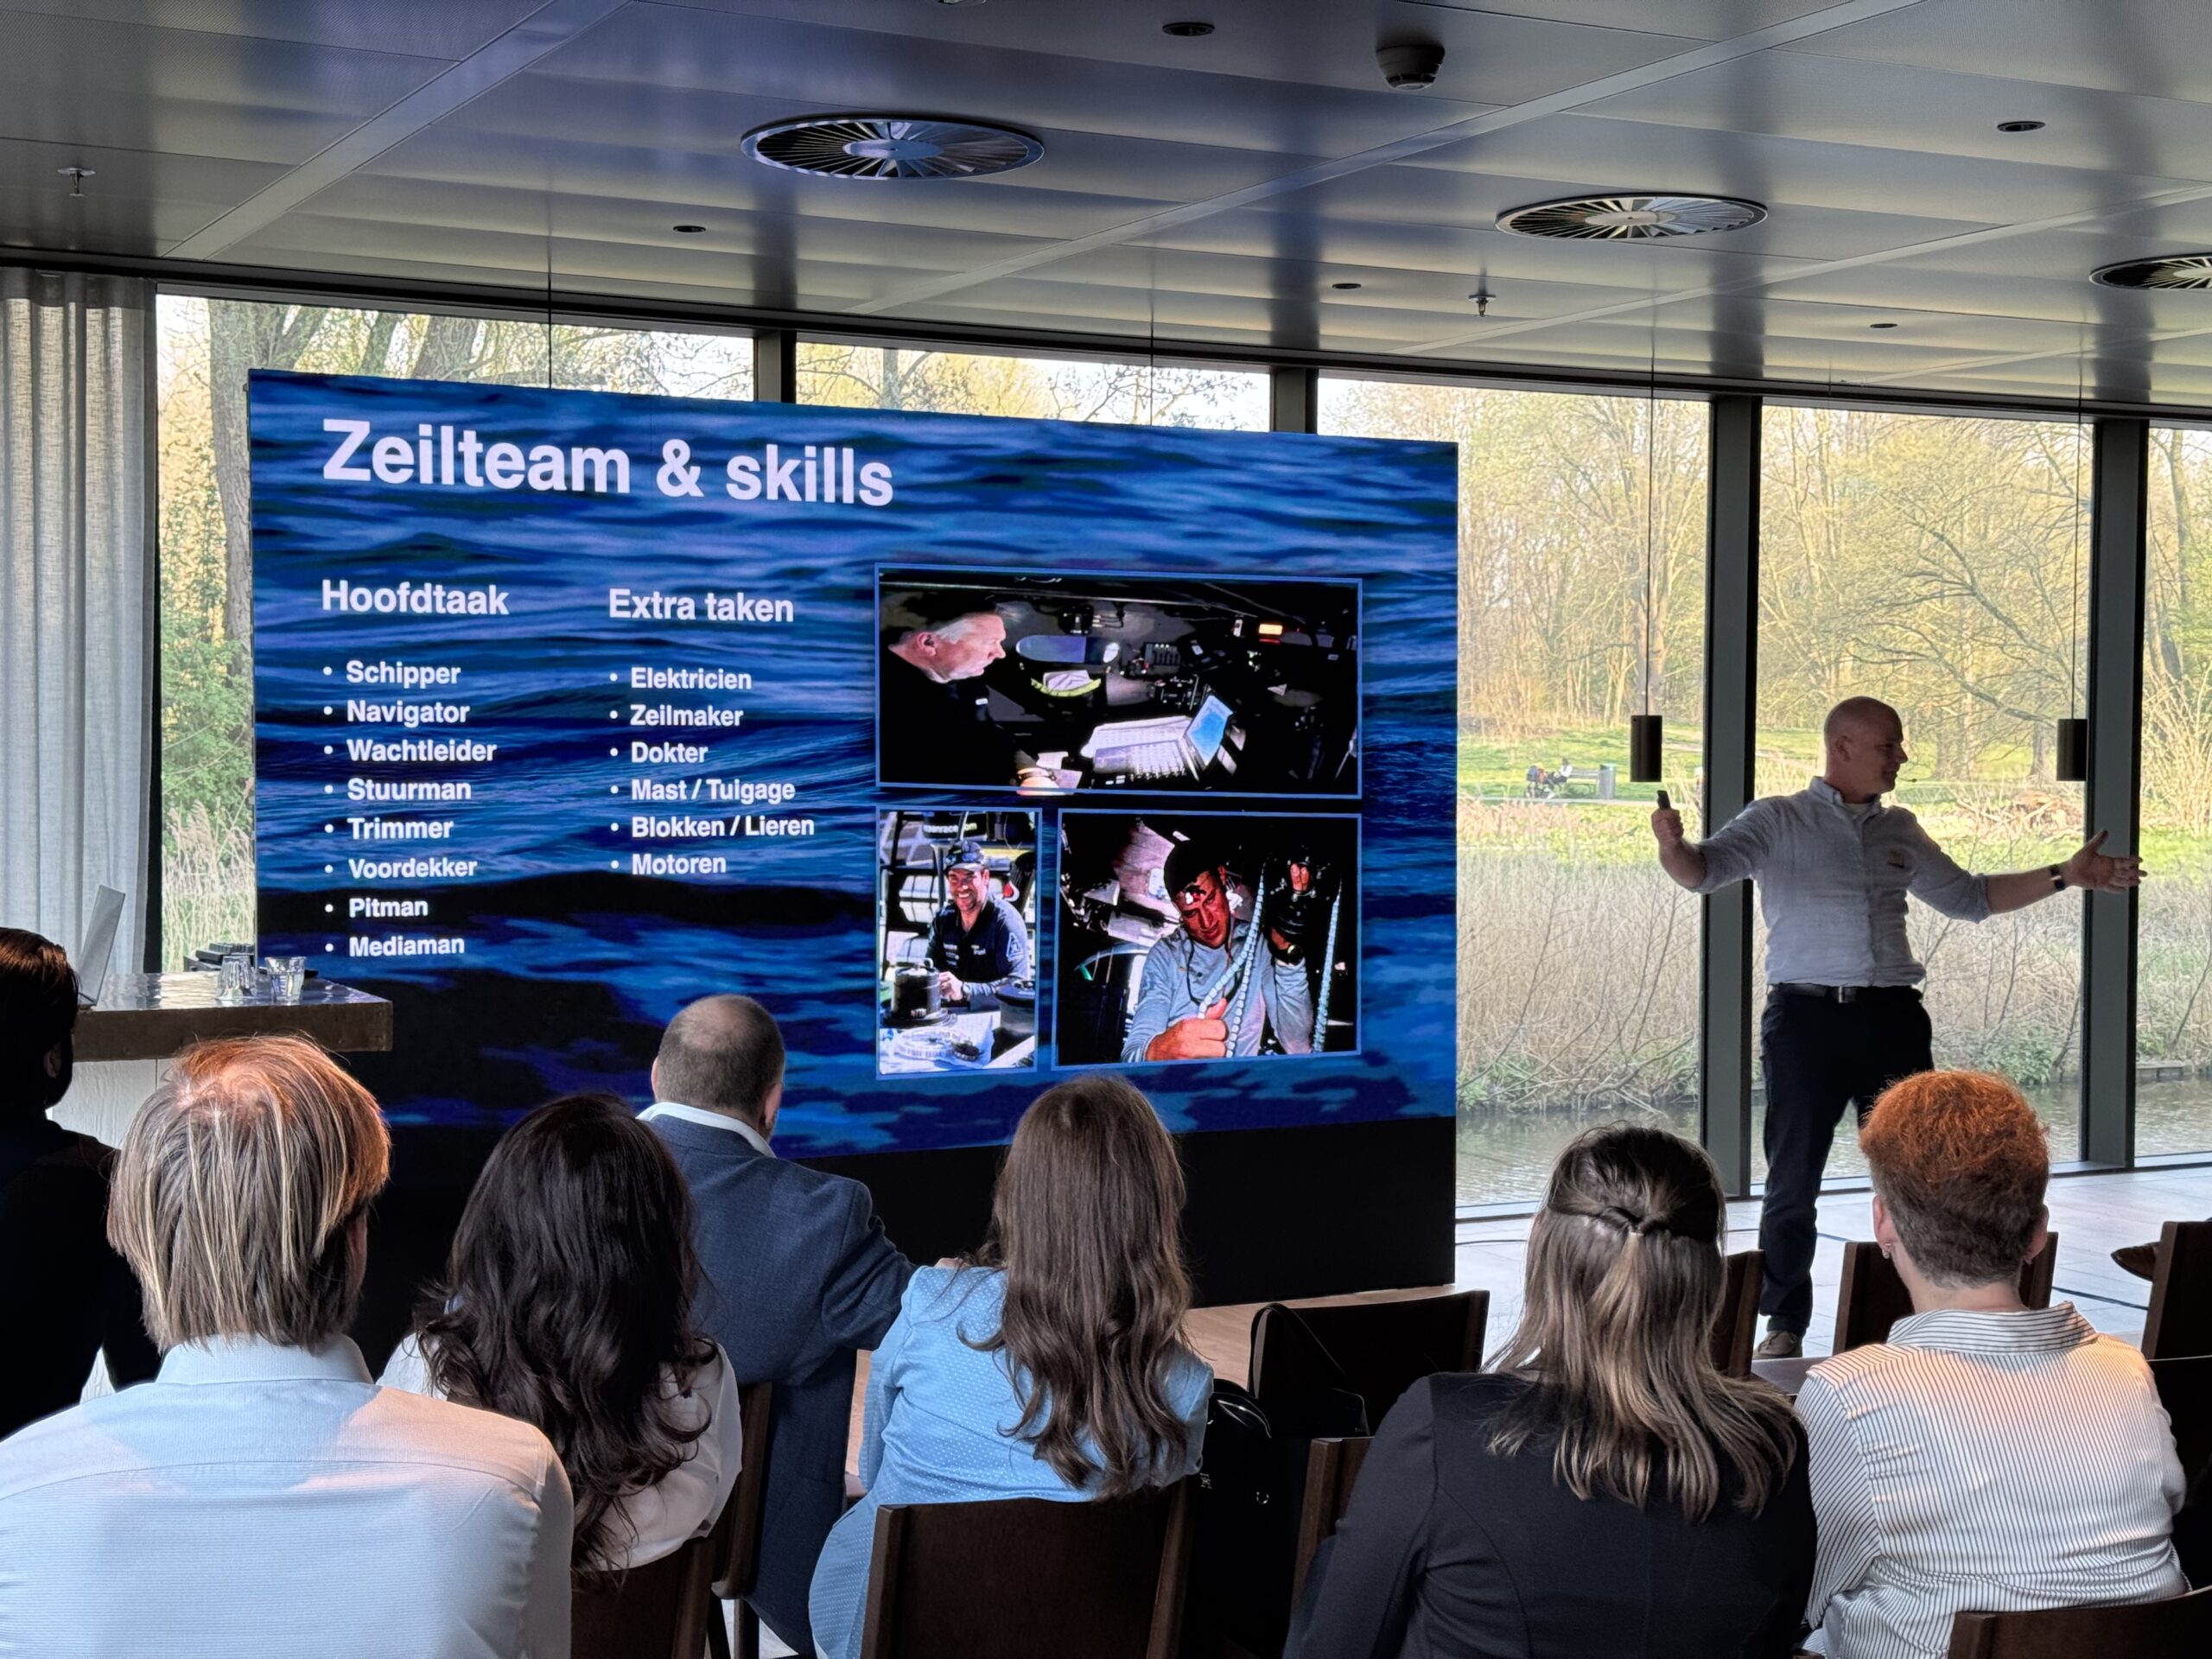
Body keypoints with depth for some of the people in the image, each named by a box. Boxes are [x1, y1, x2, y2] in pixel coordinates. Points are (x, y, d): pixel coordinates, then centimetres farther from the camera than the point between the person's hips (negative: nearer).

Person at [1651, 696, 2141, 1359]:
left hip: (1891, 1014, 4)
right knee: (1793, 1180, 2)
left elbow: (1968, 897, 24)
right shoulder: (1777, 820, 1)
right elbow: (1705, 869, -12)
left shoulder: (1900, 832, 16)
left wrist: (2061, 876, 18)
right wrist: (1672, 847, -36)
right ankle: (1785, 1325, 13)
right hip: (1807, 1014, -4)